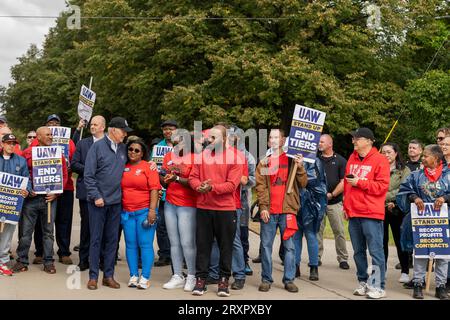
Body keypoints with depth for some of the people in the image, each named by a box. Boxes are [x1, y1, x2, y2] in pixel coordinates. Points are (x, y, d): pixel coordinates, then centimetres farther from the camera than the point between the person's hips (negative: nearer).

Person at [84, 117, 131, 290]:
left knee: (112, 240, 9)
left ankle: (108, 275, 18)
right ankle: (93, 276, 11)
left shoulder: (123, 149, 8)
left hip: (116, 202, 4)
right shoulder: (97, 147, -6)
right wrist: (96, 196, -14)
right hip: (98, 202, -4)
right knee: (96, 239, 3)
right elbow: (88, 175, -9)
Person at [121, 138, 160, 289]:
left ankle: (145, 277, 1)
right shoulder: (123, 167, 10)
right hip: (126, 212, 4)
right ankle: (133, 276, 13)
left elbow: (154, 189, -7)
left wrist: (152, 210, -13)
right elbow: (119, 188, 16)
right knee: (131, 245, 6)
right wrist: (119, 210, 11)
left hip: (144, 211, -4)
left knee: (145, 244, -4)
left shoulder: (148, 167, -2)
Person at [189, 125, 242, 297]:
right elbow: (193, 177, 5)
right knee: (202, 244, 7)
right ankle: (201, 279, 16)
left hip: (226, 208, -3)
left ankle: (224, 280, 18)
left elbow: (232, 184, -12)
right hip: (203, 207, 3)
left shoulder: (234, 157, -5)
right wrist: (199, 186, -16)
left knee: (226, 245, 6)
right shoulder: (202, 155, 7)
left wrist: (212, 187, -21)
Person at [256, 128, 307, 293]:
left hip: (287, 209, -1)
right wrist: (263, 207, -7)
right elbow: (260, 185, 3)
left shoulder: (292, 160, 7)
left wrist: (300, 167, -12)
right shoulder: (264, 161, 10)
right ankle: (266, 279, 12)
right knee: (266, 245, 3)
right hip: (268, 211, 1)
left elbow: (303, 184, 3)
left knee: (289, 246, 3)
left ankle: (289, 279, 11)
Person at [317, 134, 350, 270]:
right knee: (317, 230, 5)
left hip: (334, 202, -2)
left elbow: (344, 181, -1)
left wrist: (332, 194, -10)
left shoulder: (340, 160, 4)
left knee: (339, 231, -2)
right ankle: (317, 257, 14)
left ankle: (343, 259, 5)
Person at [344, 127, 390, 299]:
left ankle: (378, 286, 2)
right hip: (353, 213, 6)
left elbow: (382, 186, -11)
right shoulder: (352, 158, 14)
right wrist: (346, 206, 16)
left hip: (371, 214, -6)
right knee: (358, 251, 11)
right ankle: (363, 282, 22)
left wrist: (360, 182, -14)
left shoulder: (379, 160, -5)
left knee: (375, 251, -4)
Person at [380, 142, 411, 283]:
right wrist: (386, 203, -11)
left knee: (400, 241, 5)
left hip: (397, 210, -2)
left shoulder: (404, 170, 2)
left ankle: (405, 272, 14)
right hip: (380, 209, 2)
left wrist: (385, 197, -16)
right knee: (382, 241, 8)